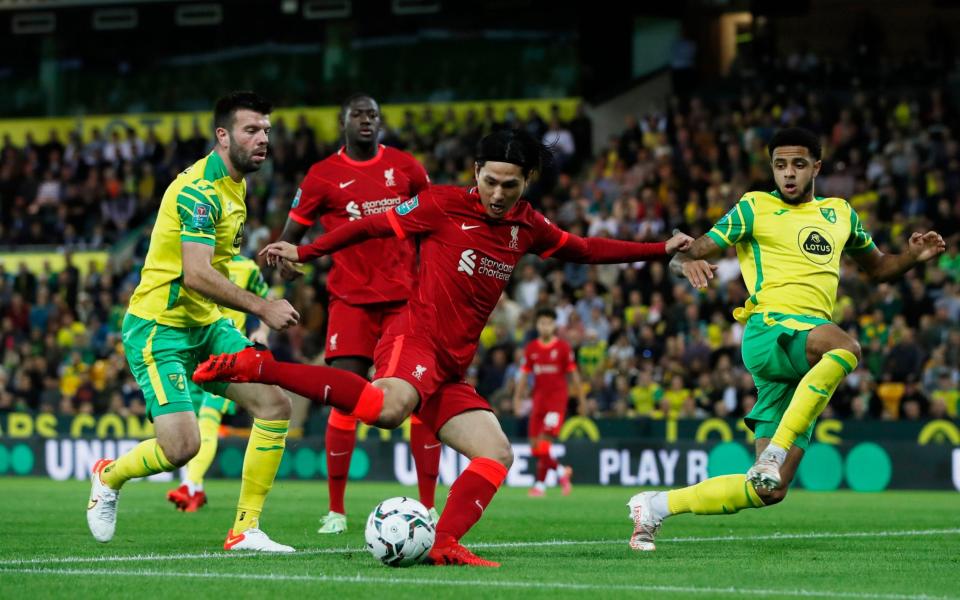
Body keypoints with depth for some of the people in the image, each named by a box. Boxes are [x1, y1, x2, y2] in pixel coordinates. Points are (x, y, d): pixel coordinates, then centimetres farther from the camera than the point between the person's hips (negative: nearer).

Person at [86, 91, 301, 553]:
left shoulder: (233, 184, 11)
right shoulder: (200, 189, -20)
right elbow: (196, 275, -31)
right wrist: (261, 308, -31)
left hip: (205, 325, 9)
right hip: (158, 326, -9)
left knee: (275, 404, -6)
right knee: (182, 445, -19)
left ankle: (246, 529, -1)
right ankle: (109, 477, 13)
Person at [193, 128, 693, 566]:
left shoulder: (527, 228, 13)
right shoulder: (445, 205, -4)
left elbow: (585, 249, 28)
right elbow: (373, 226, 3)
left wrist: (661, 250, 25)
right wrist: (305, 252, -2)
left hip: (450, 371, 8)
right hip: (414, 339, -8)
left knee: (497, 455, -3)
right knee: (389, 407, -39)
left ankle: (445, 545, -8)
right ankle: (261, 368, -33)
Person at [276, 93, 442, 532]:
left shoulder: (406, 167, 6)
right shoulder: (323, 176, 1)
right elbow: (293, 230, 7)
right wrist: (287, 255, -14)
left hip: (405, 296, 1)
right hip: (351, 299, -1)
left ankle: (428, 507, 1)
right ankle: (335, 510, 3)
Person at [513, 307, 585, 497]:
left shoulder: (563, 348, -2)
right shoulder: (531, 349, 7)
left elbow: (574, 375, 2)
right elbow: (524, 375, 11)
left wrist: (582, 400, 2)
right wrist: (518, 397, 2)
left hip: (557, 398, -5)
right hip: (538, 399, 5)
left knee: (544, 443, -15)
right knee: (535, 445, 2)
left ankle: (540, 484, -8)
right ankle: (560, 471, 24)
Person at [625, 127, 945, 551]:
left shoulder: (839, 214, 21)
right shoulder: (755, 208, 8)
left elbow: (877, 268, 34)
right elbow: (686, 255, 4)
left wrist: (914, 256, 12)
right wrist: (687, 262, -21)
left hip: (812, 350, 5)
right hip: (770, 329, -5)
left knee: (768, 491, -3)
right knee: (845, 347, -40)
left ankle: (657, 506, 11)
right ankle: (775, 450, -35)